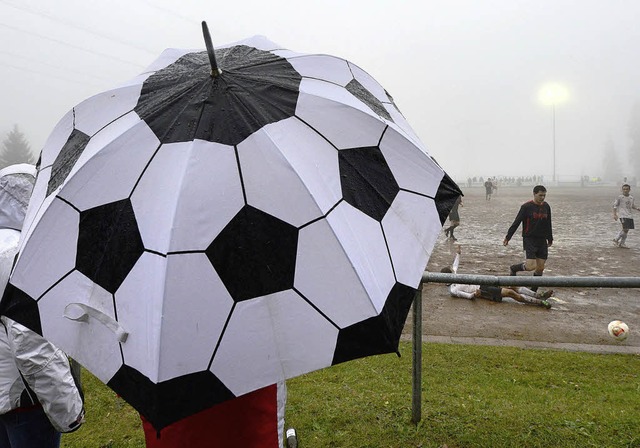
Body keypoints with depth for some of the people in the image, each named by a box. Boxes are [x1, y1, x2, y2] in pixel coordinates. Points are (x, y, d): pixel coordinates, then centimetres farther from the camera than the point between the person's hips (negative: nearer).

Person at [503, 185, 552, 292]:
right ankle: (513, 268, 12)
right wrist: (508, 237, -8)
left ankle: (533, 291, 17)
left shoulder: (546, 207, 9)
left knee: (540, 268, 4)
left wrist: (550, 239, 27)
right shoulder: (526, 207, -8)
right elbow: (516, 223, -6)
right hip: (529, 240, -5)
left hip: (542, 241, 6)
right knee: (530, 266, -17)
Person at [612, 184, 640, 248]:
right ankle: (616, 240, 0)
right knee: (625, 229, -15)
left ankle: (622, 243, 15)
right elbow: (615, 206, -2)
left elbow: (633, 206, 24)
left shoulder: (631, 198, 12)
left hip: (630, 216, 6)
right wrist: (615, 214, -10)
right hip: (623, 216, -6)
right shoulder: (619, 197, -4)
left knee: (626, 230, 6)